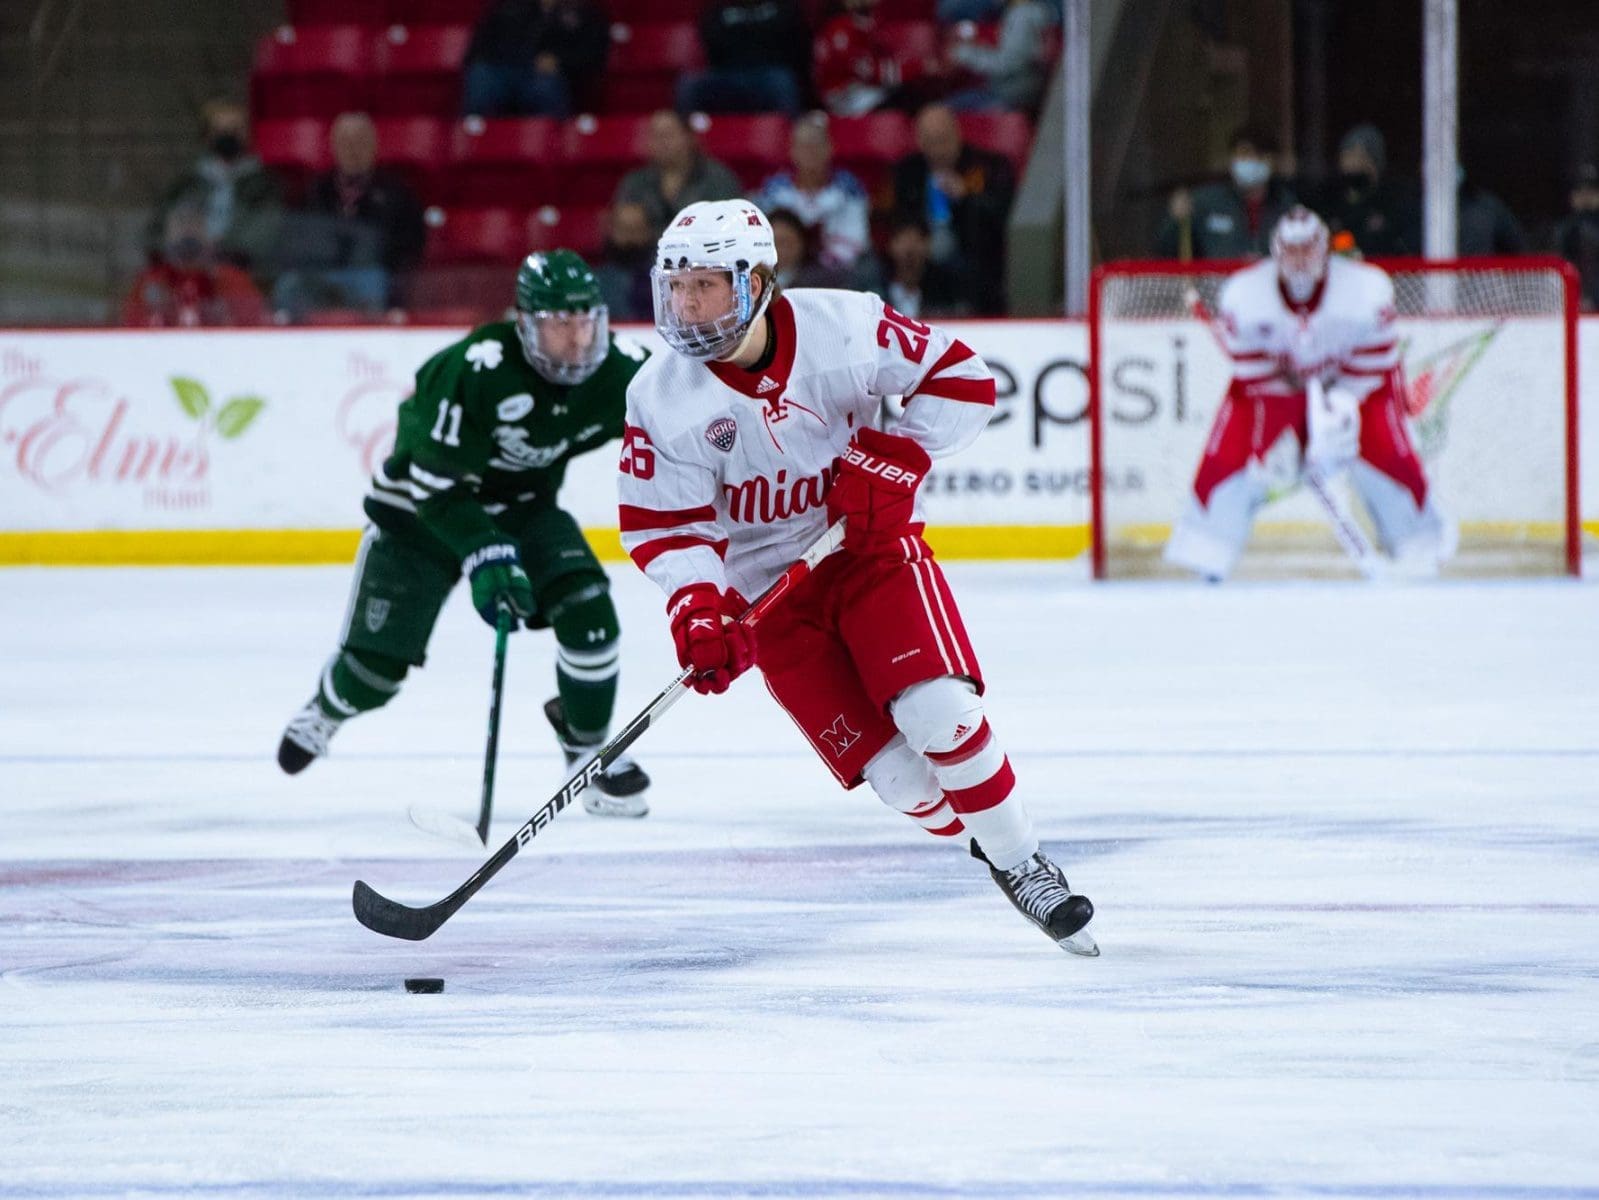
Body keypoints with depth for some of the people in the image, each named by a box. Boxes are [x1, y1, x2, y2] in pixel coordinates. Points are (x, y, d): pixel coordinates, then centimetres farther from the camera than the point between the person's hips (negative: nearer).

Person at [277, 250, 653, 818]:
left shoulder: (617, 371, -19)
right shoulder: (474, 371, -35)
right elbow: (435, 482, -32)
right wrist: (484, 556, -39)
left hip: (525, 505, 4)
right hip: (418, 508, -4)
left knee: (587, 611, -20)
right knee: (377, 662, -2)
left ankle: (588, 743, 5)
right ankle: (328, 707, 36)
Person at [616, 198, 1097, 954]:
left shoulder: (844, 326, -16)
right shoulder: (662, 397, -13)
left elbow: (962, 378, -7)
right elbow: (665, 525, -12)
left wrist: (897, 457, -19)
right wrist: (697, 608, -28)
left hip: (872, 545, -1)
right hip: (768, 589, 1)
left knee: (939, 715, -19)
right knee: (892, 772, -9)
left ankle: (1021, 857, 2)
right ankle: (996, 859, 15)